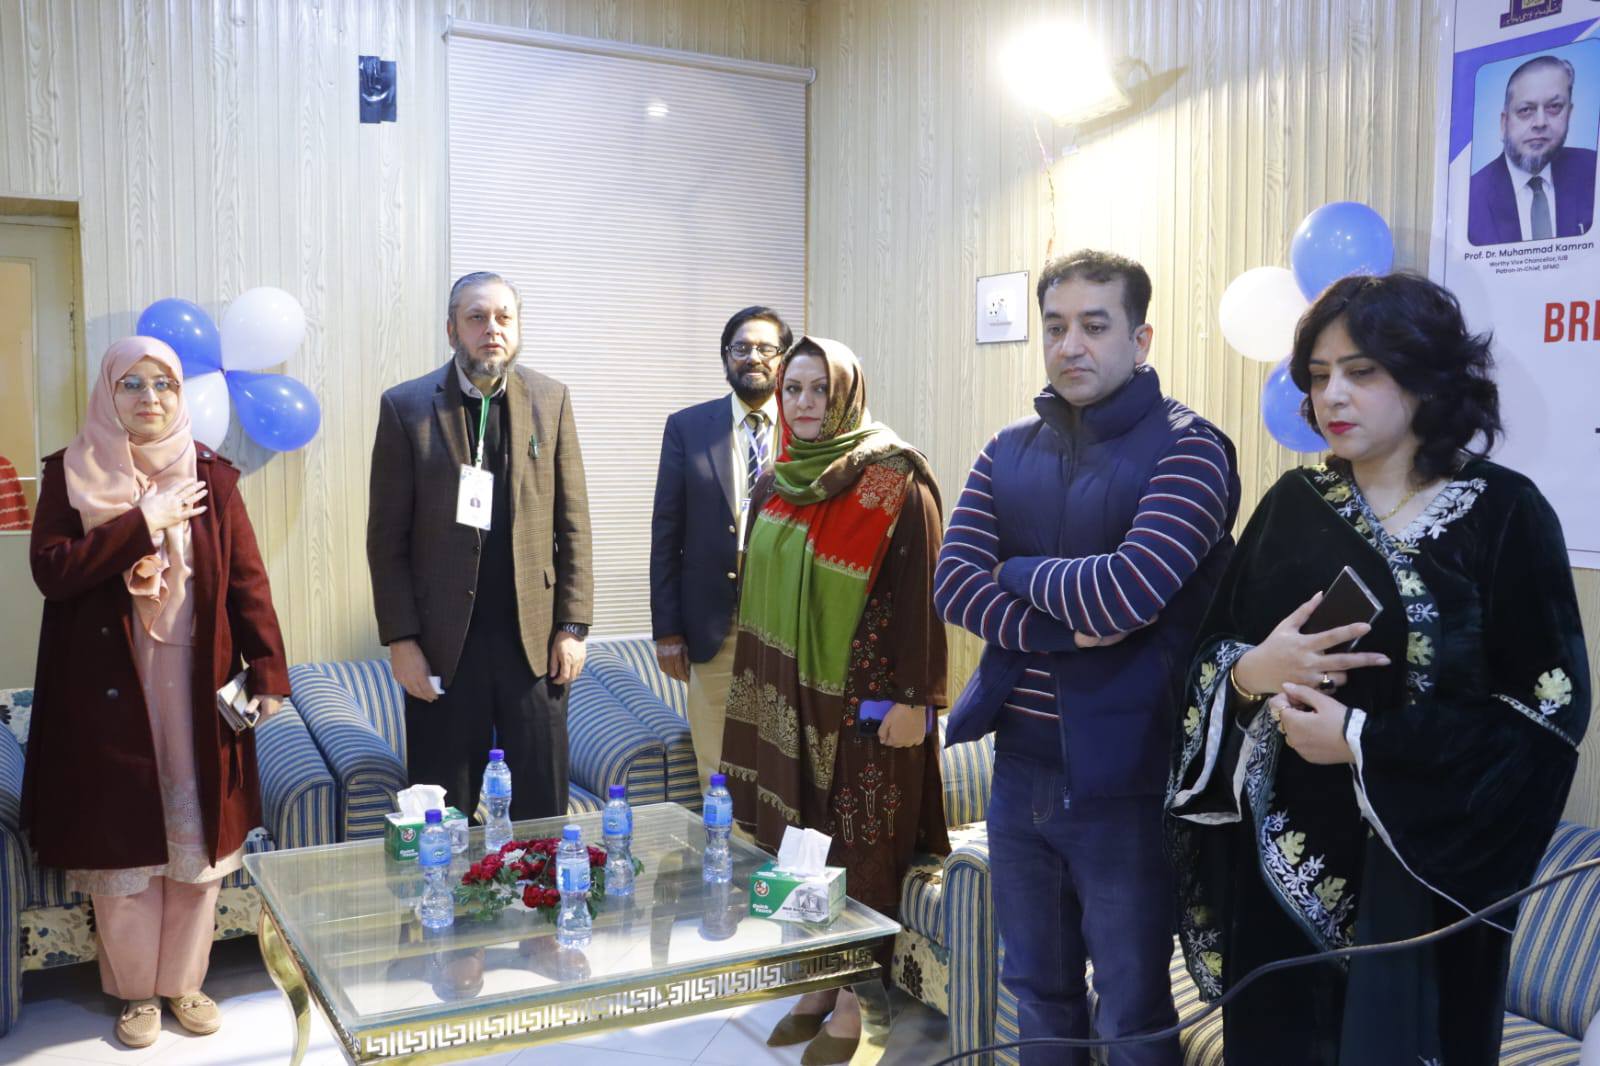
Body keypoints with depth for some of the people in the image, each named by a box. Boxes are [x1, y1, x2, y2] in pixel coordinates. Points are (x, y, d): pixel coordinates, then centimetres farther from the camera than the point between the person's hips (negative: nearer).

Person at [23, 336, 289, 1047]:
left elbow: (247, 580, 1)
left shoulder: (210, 475, 4)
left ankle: (185, 980, 25)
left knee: (198, 834, 7)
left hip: (195, 681, 1)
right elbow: (50, 569, -11)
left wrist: (267, 670, -6)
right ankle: (136, 989, 24)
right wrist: (143, 523, -16)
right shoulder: (71, 473, 1)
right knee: (123, 837, 5)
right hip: (108, 686, -1)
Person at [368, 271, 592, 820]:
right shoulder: (406, 406, -1)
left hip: (535, 635, 1)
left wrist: (573, 626, -1)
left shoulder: (551, 399, 4)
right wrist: (400, 639, -6)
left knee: (544, 808, 9)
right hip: (444, 642, -1)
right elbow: (387, 536, -1)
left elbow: (572, 522, 4)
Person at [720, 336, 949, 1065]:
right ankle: (814, 988, 27)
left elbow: (918, 594, -13)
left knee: (857, 849, 2)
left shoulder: (894, 483, -11)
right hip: (789, 696, 6)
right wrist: (753, 688, 14)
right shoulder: (773, 487, 8)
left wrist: (911, 699, -16)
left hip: (864, 699, -6)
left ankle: (851, 1004, 16)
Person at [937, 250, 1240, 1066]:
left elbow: (1127, 591, -24)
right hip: (1020, 771, 5)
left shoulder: (1186, 449, -11)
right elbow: (953, 583, -5)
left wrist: (1019, 571, -7)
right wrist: (1060, 632, -18)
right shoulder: (1006, 453, 7)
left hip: (1124, 778, -5)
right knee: (1038, 995, 20)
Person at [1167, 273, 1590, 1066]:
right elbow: (1210, 656, 7)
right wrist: (1253, 674, -16)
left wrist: (1365, 742, -17)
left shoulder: (1505, 514, -7)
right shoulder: (1292, 503, 5)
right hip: (1280, 867, 3)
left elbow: (1552, 709, -11)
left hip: (1423, 874, -3)